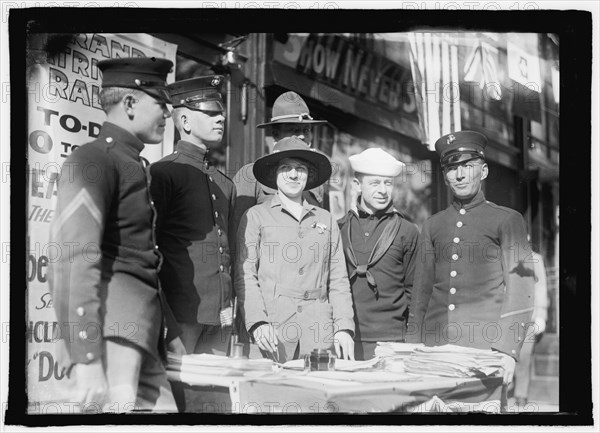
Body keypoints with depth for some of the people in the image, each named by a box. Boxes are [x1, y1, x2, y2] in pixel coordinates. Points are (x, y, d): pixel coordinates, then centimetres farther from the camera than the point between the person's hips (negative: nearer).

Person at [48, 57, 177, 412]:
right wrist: (87, 361, -23)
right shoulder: (94, 161, -6)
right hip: (114, 332, -9)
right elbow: (74, 262, -16)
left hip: (147, 336, 9)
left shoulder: (138, 167, 21)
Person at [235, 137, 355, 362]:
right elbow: (245, 275, 1)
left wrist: (344, 327, 2)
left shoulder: (326, 220, 16)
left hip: (320, 329, 2)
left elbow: (338, 280, 13)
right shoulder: (256, 216, 8)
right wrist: (258, 322, -12)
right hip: (272, 326, -2)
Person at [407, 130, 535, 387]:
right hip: (435, 346, 3)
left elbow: (520, 292, -1)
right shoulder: (432, 226, 16)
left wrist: (507, 351, -11)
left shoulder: (508, 220, 5)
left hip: (484, 348, -3)